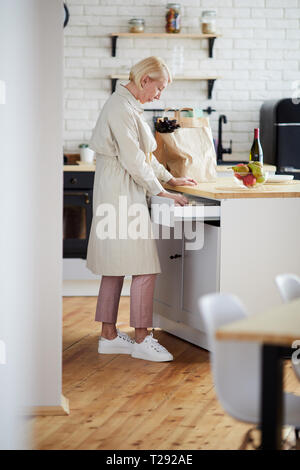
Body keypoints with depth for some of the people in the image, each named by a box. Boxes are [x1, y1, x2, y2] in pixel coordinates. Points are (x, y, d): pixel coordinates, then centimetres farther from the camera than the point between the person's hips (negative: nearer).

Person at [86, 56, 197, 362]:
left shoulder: (129, 106, 16)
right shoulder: (121, 108, -16)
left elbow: (143, 154, 24)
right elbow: (133, 159, -19)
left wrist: (170, 179, 22)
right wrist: (161, 192, -13)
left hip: (120, 193, 11)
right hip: (122, 193, -11)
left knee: (115, 267, 12)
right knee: (144, 268, -8)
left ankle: (109, 336, 17)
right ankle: (141, 340, -3)